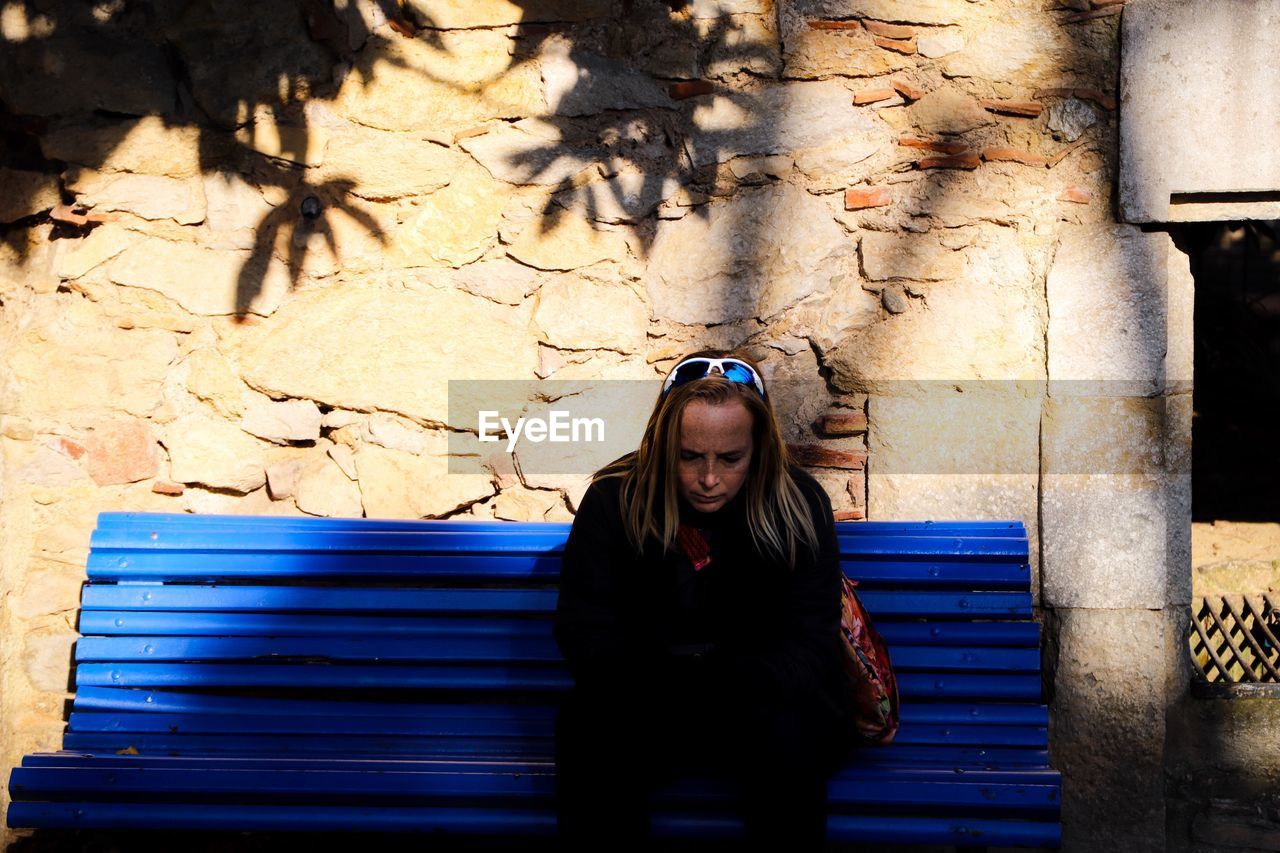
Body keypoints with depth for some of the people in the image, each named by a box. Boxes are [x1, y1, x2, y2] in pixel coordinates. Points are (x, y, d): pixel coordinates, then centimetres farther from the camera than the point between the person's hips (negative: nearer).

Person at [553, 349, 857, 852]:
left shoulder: (799, 507, -6)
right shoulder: (613, 501, -6)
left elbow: (811, 647, -9)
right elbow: (585, 634, -7)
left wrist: (722, 691, -30)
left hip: (757, 702, 0)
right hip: (643, 706, 0)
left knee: (791, 733, -34)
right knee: (591, 725, -32)